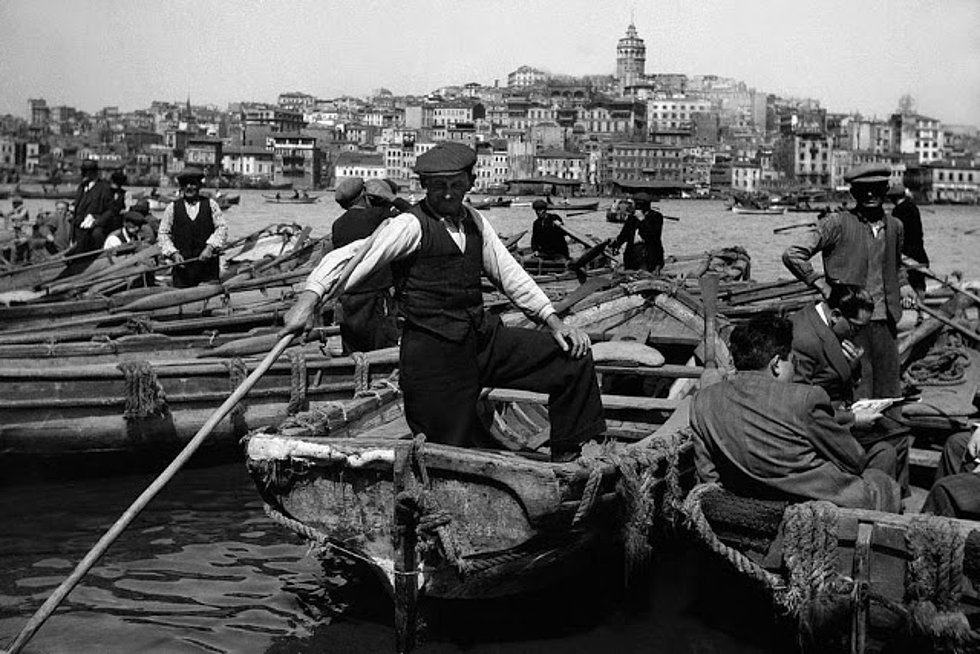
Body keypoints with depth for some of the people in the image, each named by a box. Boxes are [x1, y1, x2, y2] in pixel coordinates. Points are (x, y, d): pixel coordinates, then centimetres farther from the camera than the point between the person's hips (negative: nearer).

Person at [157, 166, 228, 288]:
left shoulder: (210, 204, 8)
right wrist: (174, 253, -7)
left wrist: (210, 247, -12)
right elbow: (163, 234, 9)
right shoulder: (173, 207, 8)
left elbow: (222, 228, 3)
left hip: (208, 263, 0)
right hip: (183, 267, 0)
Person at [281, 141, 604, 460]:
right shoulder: (411, 226, -10)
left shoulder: (474, 221, 12)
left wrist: (553, 320, 5)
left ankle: (568, 460, 14)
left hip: (484, 337, 7)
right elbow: (349, 257, -18)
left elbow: (508, 272, 14)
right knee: (453, 447, -3)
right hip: (434, 352, -7)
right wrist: (310, 297, -34)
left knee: (574, 354, 3)